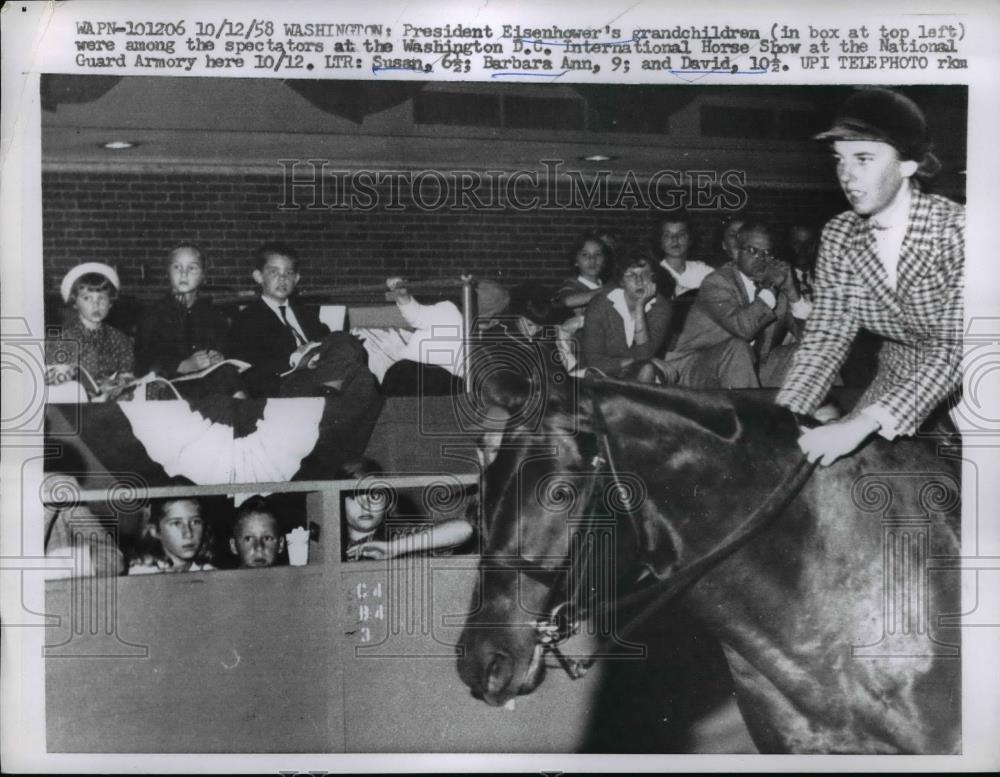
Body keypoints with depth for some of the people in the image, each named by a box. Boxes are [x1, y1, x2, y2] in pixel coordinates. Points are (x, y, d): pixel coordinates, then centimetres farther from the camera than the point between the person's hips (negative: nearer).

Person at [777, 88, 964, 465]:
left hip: (958, 389, -4)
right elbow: (826, 337, -8)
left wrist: (862, 424, -38)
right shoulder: (839, 236, -7)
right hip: (894, 388, 4)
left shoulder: (956, 229, -21)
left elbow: (955, 348, -27)